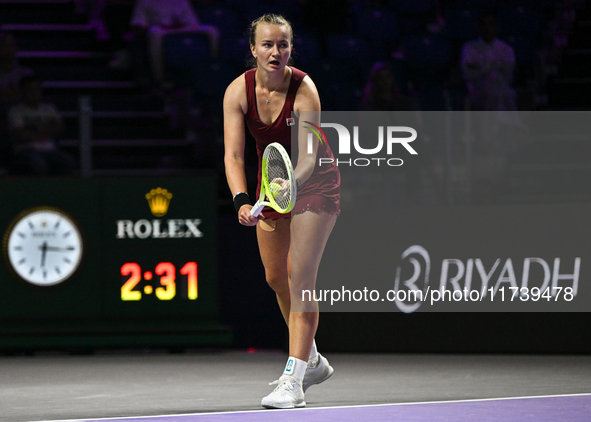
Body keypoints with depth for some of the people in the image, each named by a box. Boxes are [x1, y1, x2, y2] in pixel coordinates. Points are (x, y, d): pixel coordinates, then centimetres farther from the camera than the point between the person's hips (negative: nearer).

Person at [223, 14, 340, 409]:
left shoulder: (304, 89, -26)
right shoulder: (239, 91, -17)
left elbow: (309, 156, -31)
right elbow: (233, 155, -21)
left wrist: (291, 183, -51)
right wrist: (242, 199, -37)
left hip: (315, 182, -5)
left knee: (301, 276, -16)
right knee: (276, 277, 11)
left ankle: (293, 381, -19)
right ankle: (313, 360, 32)